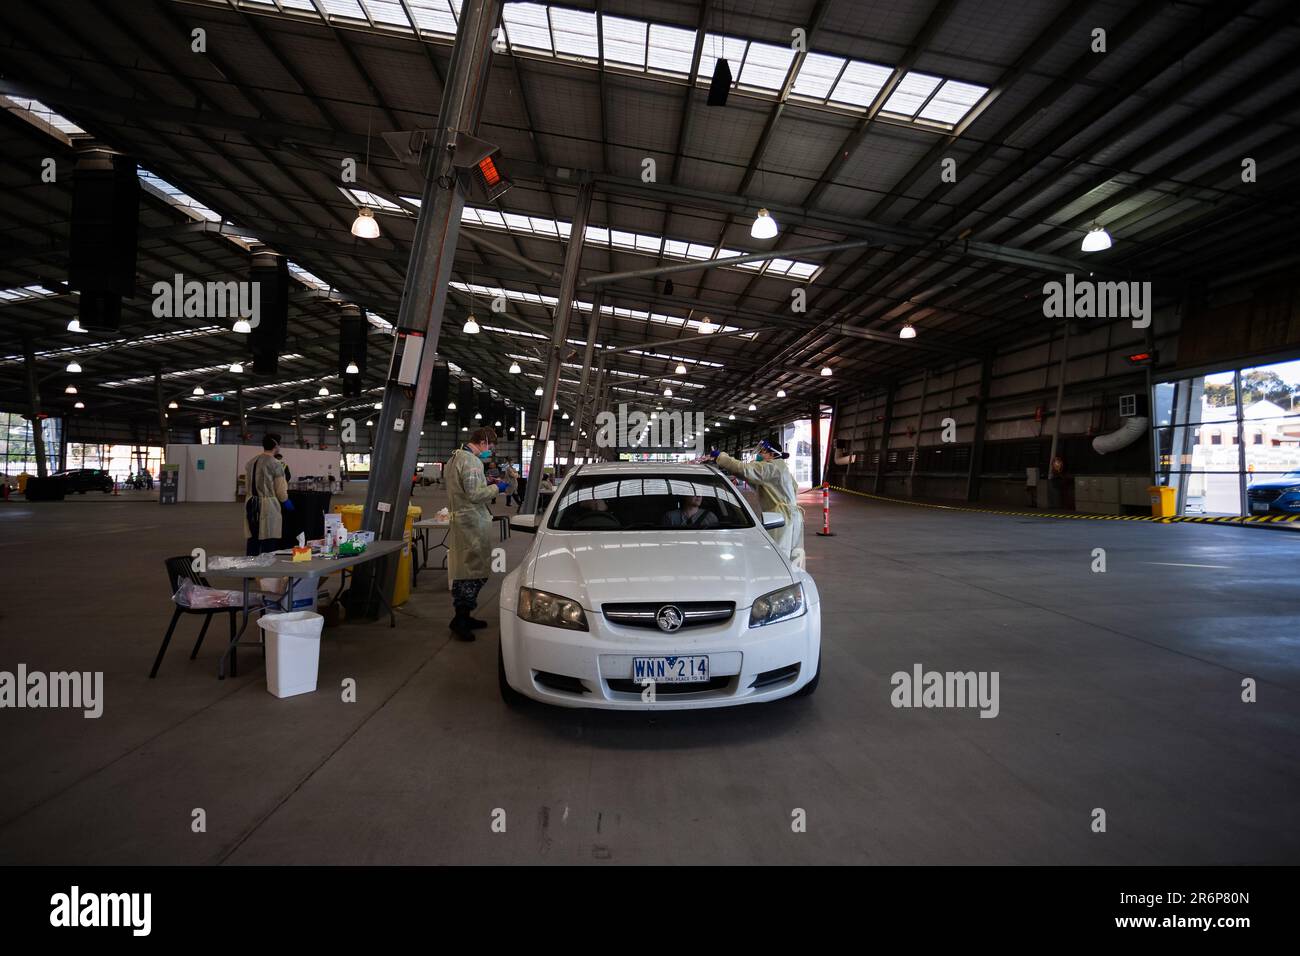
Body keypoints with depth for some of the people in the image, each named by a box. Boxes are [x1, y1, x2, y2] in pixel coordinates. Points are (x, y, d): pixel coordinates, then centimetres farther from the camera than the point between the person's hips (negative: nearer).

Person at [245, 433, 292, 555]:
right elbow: (280, 490, -8)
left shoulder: (251, 462, 7)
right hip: (268, 504, -6)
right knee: (268, 540, -1)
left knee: (252, 539, 12)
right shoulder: (276, 465, -12)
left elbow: (247, 484, 14)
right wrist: (286, 502, 10)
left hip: (251, 503, 6)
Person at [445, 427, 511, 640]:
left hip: (458, 519, 10)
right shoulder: (471, 461, -16)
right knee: (475, 570, -5)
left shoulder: (454, 457, 17)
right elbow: (474, 495, -21)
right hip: (472, 523, -10)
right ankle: (460, 619, -3)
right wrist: (496, 488, -8)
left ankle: (463, 616, 23)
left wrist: (486, 485, 17)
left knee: (464, 570, 15)